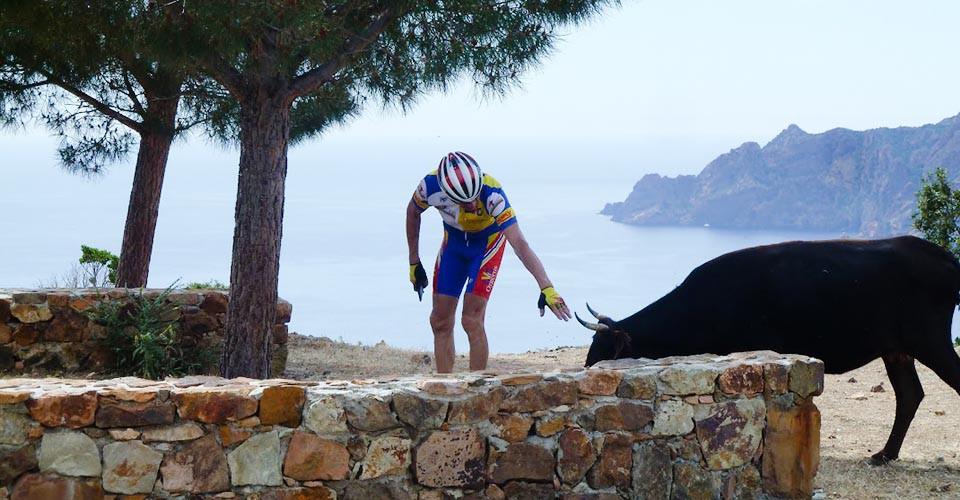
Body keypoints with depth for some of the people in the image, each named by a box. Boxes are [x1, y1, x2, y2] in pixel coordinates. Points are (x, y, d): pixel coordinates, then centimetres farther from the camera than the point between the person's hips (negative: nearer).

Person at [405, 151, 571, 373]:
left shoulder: (491, 193, -39)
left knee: (472, 321, -15)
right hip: (454, 240, 3)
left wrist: (546, 288, -52)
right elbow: (413, 213, -6)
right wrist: (414, 263, 1)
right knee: (440, 321, 0)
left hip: (488, 241, -3)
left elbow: (519, 243, -44)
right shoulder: (430, 186, -30)